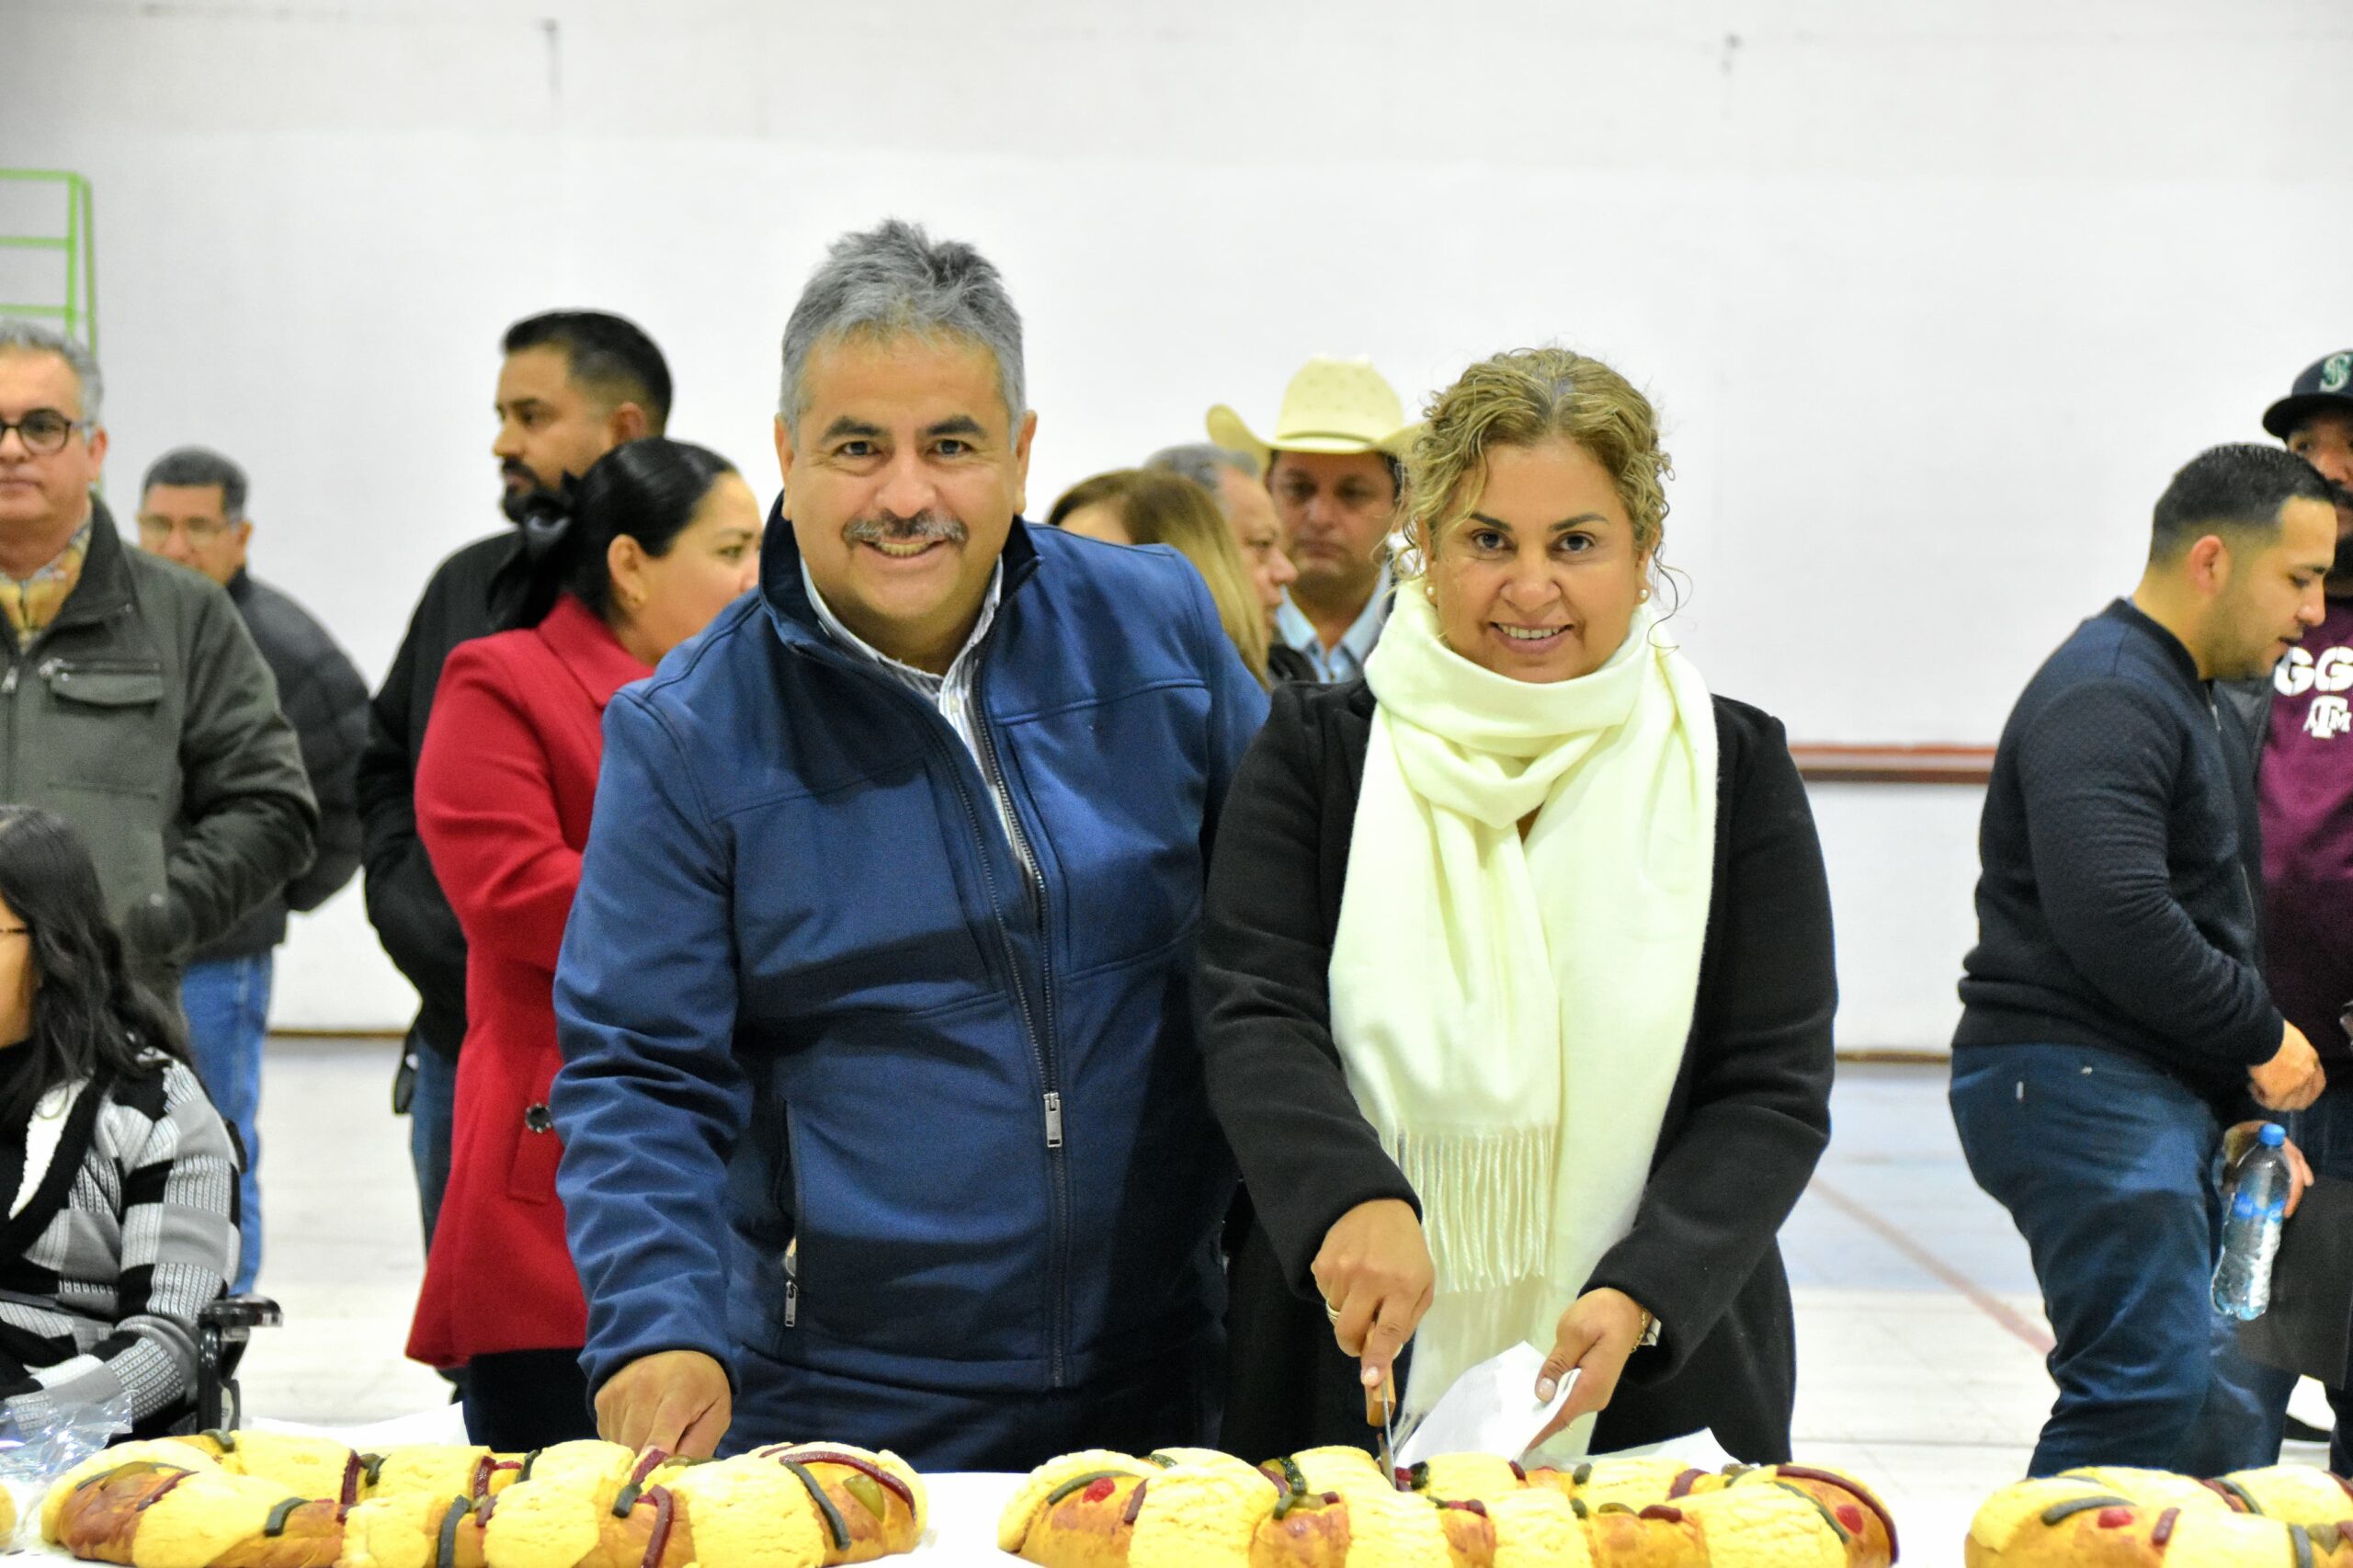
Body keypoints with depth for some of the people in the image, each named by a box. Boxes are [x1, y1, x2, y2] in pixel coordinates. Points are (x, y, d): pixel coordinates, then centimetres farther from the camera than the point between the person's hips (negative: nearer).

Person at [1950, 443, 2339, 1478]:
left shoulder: (2192, 699, 23)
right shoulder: (2103, 698, -13)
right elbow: (2114, 918, -26)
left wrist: (2245, 1113, 20)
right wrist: (2263, 1037, -13)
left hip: (2166, 1097, 11)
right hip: (2077, 1085, -11)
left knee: (2196, 1386, 9)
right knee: (2145, 1392, -17)